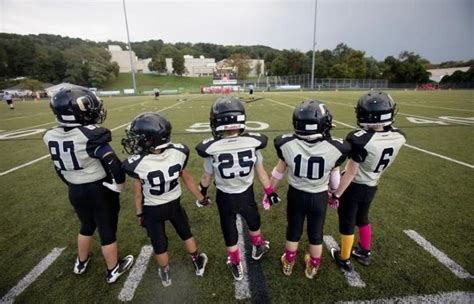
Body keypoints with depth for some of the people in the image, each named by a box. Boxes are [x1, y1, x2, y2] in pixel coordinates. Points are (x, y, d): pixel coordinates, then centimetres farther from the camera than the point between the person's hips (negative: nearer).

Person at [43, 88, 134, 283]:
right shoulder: (91, 135, -25)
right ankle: (113, 271, 31)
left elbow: (60, 169, 9)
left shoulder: (51, 137, -3)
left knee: (86, 226, 30)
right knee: (107, 232, 12)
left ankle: (81, 262, 50)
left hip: (75, 192, 6)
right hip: (100, 191, -6)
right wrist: (118, 186, -12)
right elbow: (113, 165, -28)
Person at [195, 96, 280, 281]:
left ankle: (236, 266, 42)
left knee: (229, 231, 22)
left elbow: (207, 178, -6)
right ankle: (257, 248, 58)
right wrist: (270, 192, 10)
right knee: (253, 222, 31)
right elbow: (261, 172, -7)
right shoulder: (252, 143, -20)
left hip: (225, 197, -1)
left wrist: (201, 193, 16)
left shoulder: (211, 148, -22)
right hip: (246, 194, 2)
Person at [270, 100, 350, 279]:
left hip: (296, 195, 1)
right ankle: (312, 267, 47)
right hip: (319, 197, 0)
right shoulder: (334, 148, -22)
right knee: (316, 233, 22)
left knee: (293, 230, 22)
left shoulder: (287, 144, -22)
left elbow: (279, 172, -7)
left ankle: (288, 263, 45)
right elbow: (335, 177, -7)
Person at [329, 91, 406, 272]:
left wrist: (336, 194, -15)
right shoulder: (398, 137, -12)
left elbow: (351, 173, -24)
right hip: (372, 186, 6)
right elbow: (385, 163, 4)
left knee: (347, 223, 14)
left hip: (354, 186, -6)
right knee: (362, 218, 28)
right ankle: (365, 253, 47)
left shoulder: (362, 140, -31)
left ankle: (344, 260, 33)